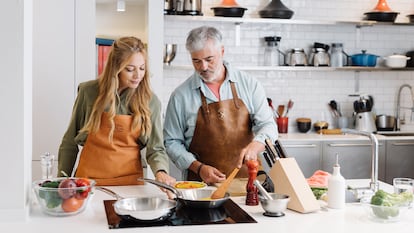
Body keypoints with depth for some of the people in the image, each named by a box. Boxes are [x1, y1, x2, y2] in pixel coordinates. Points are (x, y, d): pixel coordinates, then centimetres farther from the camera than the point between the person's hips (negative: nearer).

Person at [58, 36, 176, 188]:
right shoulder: (89, 92, -6)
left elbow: (155, 149, -3)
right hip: (89, 179, 0)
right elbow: (70, 142, 4)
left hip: (130, 181, 1)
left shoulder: (150, 101, -5)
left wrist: (161, 171, -23)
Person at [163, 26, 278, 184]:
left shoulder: (249, 84, 4)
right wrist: (199, 168, -8)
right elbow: (172, 142, 6)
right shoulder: (180, 95, 1)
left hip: (246, 176, 1)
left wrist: (255, 146, -19)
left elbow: (268, 125, 3)